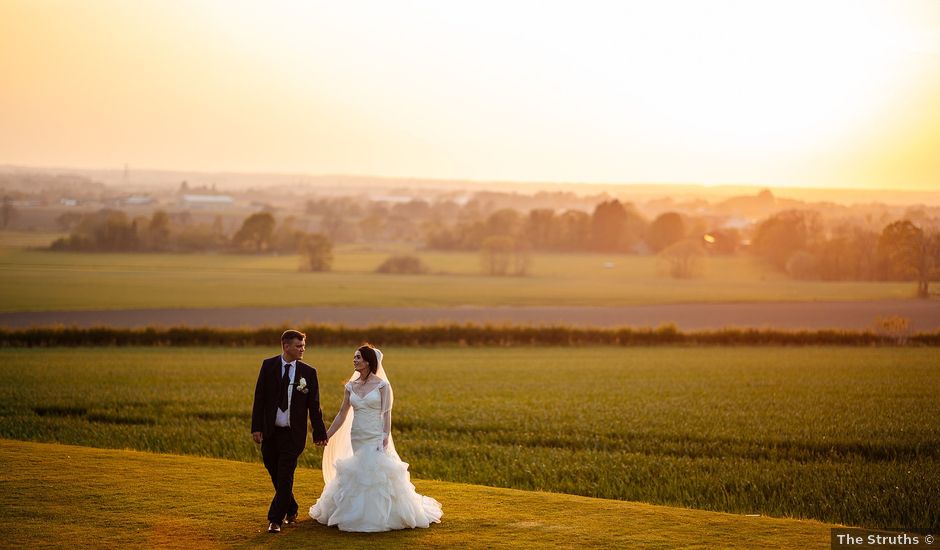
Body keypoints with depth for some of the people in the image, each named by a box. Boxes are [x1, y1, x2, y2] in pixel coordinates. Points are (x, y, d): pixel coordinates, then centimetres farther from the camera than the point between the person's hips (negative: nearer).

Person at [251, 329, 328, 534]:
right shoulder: (268, 365, -1)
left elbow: (314, 405, 1)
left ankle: (275, 520, -1)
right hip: (270, 432, 2)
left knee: (285, 477, -6)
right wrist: (256, 427, -6)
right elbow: (259, 398, -1)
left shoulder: (308, 372, -2)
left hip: (293, 433, -2)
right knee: (275, 475, 13)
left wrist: (319, 433, 0)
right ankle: (291, 511, 33)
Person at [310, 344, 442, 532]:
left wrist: (385, 441, -14)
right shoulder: (351, 386, 7)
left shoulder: (382, 385, -7)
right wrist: (326, 436, 8)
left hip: (376, 439, -5)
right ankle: (362, 515, 17)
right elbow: (342, 414, 11)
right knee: (359, 478, 7)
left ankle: (380, 516, 5)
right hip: (356, 438, 5)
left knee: (378, 477, -6)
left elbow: (386, 414, -8)